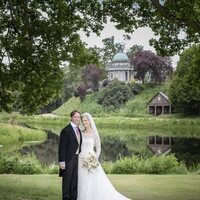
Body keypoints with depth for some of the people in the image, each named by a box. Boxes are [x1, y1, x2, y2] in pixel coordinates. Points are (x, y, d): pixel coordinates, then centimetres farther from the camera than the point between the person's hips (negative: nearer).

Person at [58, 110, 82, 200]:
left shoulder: (78, 130, 12)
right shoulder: (66, 130, -13)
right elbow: (62, 147, -15)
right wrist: (62, 162, -18)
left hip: (77, 159, 7)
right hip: (68, 159, -7)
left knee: (75, 181, 11)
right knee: (67, 180, 1)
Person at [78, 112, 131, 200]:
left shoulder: (94, 133, -2)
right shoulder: (80, 133, 8)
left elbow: (98, 148, 0)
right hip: (81, 160, 4)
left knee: (95, 182, -8)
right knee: (82, 183, 5)